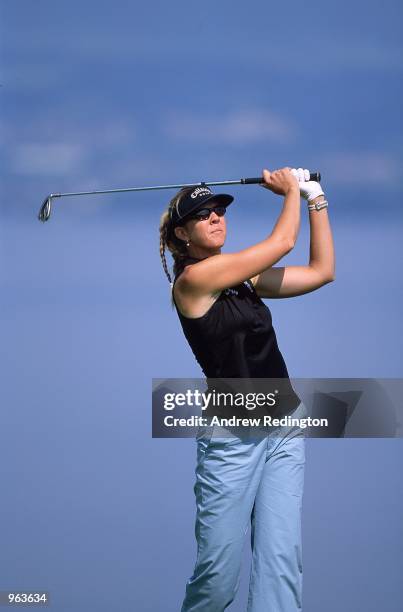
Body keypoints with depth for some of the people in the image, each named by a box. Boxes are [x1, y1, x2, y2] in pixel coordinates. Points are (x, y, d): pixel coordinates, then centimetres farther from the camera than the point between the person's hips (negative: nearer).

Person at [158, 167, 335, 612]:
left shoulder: (245, 278, 13)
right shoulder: (193, 279, -9)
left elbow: (321, 270, 16)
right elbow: (282, 242, -8)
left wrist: (315, 199, 14)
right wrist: (291, 190, 8)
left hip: (285, 430, 6)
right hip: (231, 438, -6)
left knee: (281, 559, -7)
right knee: (218, 573, -5)